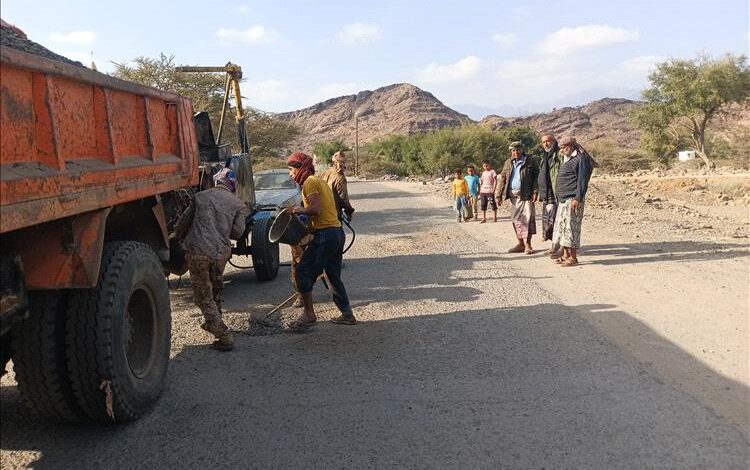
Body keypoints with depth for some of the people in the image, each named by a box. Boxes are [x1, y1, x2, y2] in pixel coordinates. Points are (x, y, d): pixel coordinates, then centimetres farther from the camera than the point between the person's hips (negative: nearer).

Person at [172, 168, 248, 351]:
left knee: (203, 296, 3)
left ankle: (224, 337, -3)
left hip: (197, 250, -1)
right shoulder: (238, 204, 8)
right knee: (216, 291, 26)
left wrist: (176, 236, 37)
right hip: (221, 252, 2)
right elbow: (237, 232, 3)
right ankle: (213, 323, 41)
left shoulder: (201, 196, 10)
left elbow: (184, 221, 17)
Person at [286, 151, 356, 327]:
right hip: (337, 232, 10)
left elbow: (315, 208, -20)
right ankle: (347, 315, 21)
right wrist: (308, 227, 12)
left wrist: (299, 210, -5)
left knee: (302, 272, -2)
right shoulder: (321, 182, 23)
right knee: (334, 276, 16)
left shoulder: (310, 182, -7)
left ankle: (309, 314, 3)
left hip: (325, 234, -10)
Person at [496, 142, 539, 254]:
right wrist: (498, 195, 6)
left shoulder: (530, 161, 0)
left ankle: (527, 244, 0)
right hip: (513, 196, 5)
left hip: (526, 195, -5)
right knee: (516, 220, 8)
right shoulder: (508, 163, 13)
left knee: (528, 219, -6)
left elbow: (536, 176, -4)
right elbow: (502, 178, 12)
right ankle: (520, 244, 16)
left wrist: (535, 192, -13)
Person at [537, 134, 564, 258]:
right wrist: (540, 193, 21)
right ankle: (555, 246, 21)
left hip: (556, 193, -9)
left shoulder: (559, 154, -8)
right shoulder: (544, 156, 20)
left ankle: (560, 247, -6)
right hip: (546, 194, 9)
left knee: (554, 219, -11)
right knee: (547, 219, 12)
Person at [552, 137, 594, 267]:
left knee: (571, 227, -8)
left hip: (572, 199, -10)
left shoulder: (580, 159, -9)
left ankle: (573, 257, -3)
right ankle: (565, 255, 18)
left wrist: (577, 198, -20)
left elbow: (582, 180, -16)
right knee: (562, 226, 11)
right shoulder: (567, 160, 21)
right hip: (563, 200, 10)